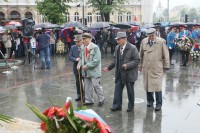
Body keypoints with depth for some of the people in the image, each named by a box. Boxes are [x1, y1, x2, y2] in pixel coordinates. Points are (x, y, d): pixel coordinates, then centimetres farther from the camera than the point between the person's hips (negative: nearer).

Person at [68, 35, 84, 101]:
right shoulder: (73, 48, 0)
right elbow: (69, 56, 1)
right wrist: (75, 59, -16)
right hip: (77, 68, 4)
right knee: (78, 82, 14)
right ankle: (79, 95, 28)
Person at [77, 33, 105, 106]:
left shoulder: (95, 47, -14)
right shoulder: (84, 48, 7)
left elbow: (97, 60, -20)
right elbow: (82, 58, 17)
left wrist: (87, 66, -20)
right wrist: (79, 64, -4)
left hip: (94, 71, -6)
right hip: (86, 71, 7)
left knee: (96, 85, -1)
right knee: (87, 86, 12)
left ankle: (101, 99, 19)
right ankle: (88, 100, 26)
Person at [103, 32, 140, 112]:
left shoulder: (132, 48, -12)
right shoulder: (117, 48, 8)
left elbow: (137, 60, -15)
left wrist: (127, 65, -26)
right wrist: (109, 68, 11)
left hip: (129, 74, -5)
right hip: (119, 74, 5)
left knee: (130, 91, 8)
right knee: (117, 90, 5)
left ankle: (131, 106, 24)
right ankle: (117, 105, 15)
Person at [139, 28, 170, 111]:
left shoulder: (161, 42, -5)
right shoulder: (144, 41, 4)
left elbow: (166, 55, 0)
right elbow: (141, 55, 12)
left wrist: (166, 66, 1)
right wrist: (140, 65, 13)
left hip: (157, 68, -3)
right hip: (146, 67, 3)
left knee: (157, 86, -4)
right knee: (147, 85, 10)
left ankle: (159, 104, 9)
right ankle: (150, 100, 30)